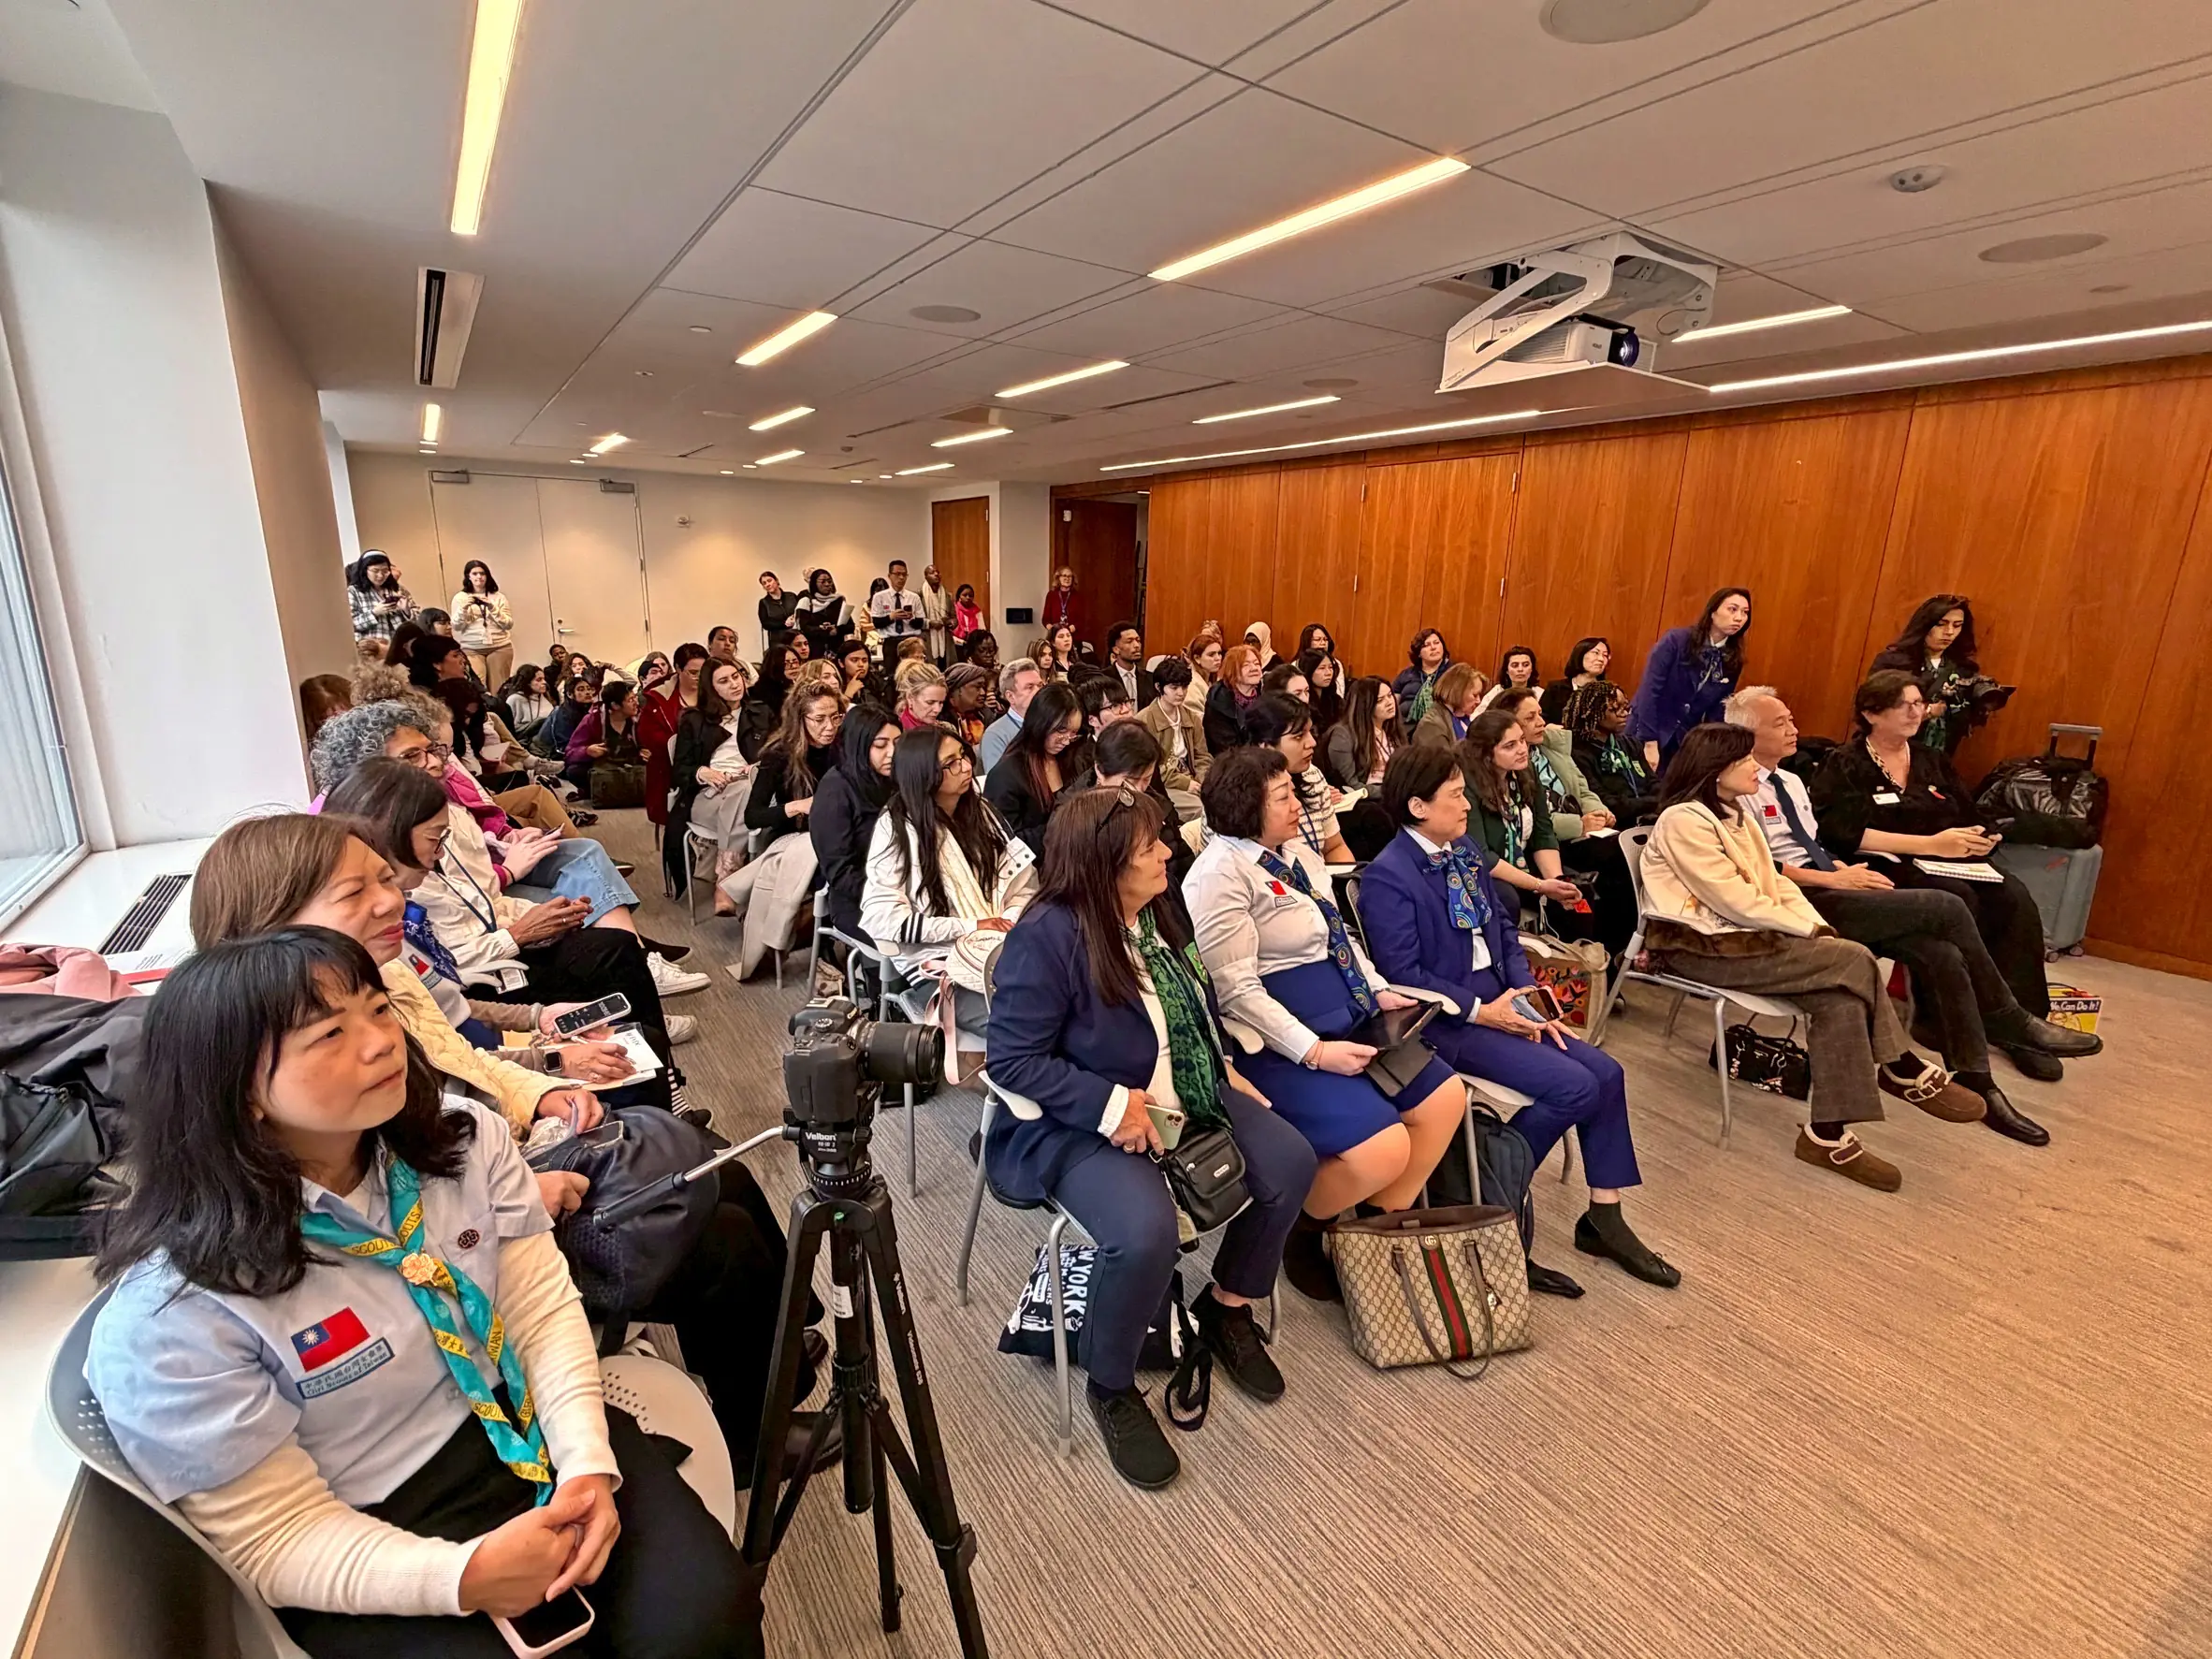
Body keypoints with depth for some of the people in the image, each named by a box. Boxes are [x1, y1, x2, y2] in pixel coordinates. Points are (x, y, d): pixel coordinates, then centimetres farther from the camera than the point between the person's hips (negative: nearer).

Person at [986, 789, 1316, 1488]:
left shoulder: (1157, 909, 2)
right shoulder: (1046, 936, -24)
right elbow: (1012, 1060, -22)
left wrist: (1223, 1066, 5)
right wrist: (1110, 1105, -28)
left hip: (1182, 1098, 8)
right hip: (1081, 1124, -8)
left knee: (1291, 1162, -4)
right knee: (1146, 1233, -32)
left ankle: (1227, 1307, 23)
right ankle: (1111, 1389, 2)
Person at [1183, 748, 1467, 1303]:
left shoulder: (1289, 855, 10)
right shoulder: (1222, 874, -17)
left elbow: (1339, 934, 21)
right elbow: (1237, 989, -21)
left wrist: (1380, 991, 8)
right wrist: (1313, 1051, -23)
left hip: (1348, 1024, 10)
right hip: (1282, 1046, -10)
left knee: (1446, 1098, 5)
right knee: (1384, 1149, -21)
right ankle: (1301, 1237, 10)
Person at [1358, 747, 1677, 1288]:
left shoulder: (1465, 851, 9)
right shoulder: (1387, 877, -17)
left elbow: (1503, 928, 12)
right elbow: (1403, 974, -20)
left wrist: (1528, 997, -1)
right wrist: (1481, 1012, -17)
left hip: (1501, 1002, 9)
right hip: (1449, 1020, -8)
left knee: (1606, 1072, -2)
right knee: (1574, 1087, -17)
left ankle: (1604, 1219, 14)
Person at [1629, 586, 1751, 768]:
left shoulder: (1733, 661, 2)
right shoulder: (1676, 640, -12)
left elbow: (1717, 709, 6)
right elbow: (1649, 691, -17)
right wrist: (1650, 743, -20)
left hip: (1687, 740, 4)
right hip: (1646, 733, -4)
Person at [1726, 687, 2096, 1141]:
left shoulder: (1792, 782, 20)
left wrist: (1848, 872, 3)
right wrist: (1834, 879, -16)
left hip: (1827, 889, 9)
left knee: (1943, 956, -10)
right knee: (1946, 907, -16)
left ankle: (1975, 1082, -2)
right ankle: (2008, 1020, 4)